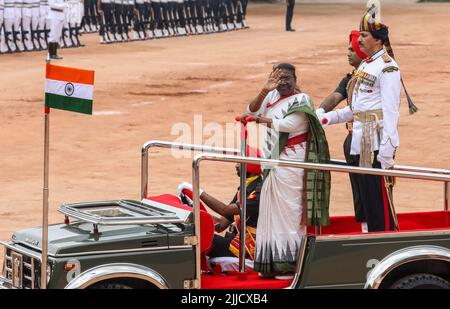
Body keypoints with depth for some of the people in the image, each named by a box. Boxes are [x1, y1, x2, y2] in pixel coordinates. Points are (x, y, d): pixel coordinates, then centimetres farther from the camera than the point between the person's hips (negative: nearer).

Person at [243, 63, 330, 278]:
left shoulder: (301, 100, -8)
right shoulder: (272, 96, 12)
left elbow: (287, 124, -20)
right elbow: (251, 111, 2)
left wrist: (258, 119, -12)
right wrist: (264, 91, -12)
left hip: (291, 163, -7)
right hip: (273, 162, 7)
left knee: (288, 212, -8)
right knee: (272, 211, 7)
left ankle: (290, 263, -4)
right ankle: (273, 262, 12)